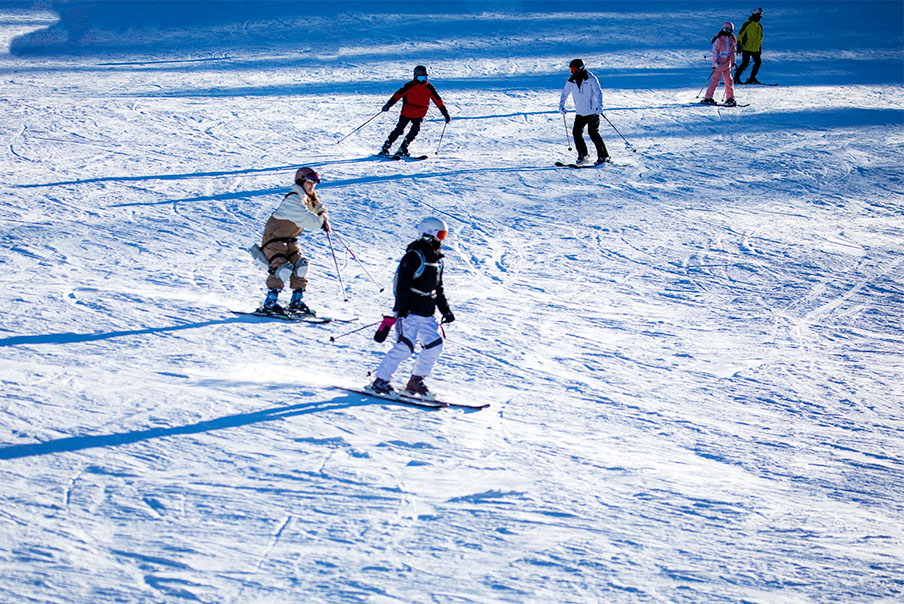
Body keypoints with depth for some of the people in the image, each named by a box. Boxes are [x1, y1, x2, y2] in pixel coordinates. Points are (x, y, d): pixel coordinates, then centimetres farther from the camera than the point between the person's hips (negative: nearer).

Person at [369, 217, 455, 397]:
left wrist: (446, 310, 20)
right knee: (405, 345, -16)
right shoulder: (414, 257, -11)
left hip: (426, 315, 9)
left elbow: (438, 289, 25)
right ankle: (381, 381, -7)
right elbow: (402, 284, -17)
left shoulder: (436, 260, 16)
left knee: (435, 345, 1)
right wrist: (402, 307, -26)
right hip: (409, 312, -9)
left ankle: (416, 381, 12)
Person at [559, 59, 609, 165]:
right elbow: (564, 93, 15)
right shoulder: (571, 81, 3)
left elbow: (598, 92, -16)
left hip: (592, 112, -6)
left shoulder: (590, 79, -12)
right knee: (576, 132, -3)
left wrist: (599, 106, -30)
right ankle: (583, 156, 10)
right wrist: (561, 106, 2)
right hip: (580, 113, 6)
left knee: (592, 133, -15)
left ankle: (603, 155, -9)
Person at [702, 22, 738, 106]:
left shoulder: (732, 40, 9)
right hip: (718, 63, -6)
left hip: (727, 63, 6)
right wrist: (716, 61, -17)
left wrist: (733, 62, 8)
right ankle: (708, 98, -5)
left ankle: (730, 98, 8)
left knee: (729, 80, 3)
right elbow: (715, 50, -10)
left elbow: (732, 52, 15)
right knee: (715, 80, -8)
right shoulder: (719, 39, -9)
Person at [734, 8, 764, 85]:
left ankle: (752, 78, 13)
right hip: (746, 48, -7)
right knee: (745, 62, -15)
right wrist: (739, 46, -12)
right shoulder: (747, 25, -7)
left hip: (755, 49, 7)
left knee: (758, 62, 2)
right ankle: (736, 77, -7)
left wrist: (760, 48, 22)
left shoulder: (760, 27, 13)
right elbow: (740, 35, -7)